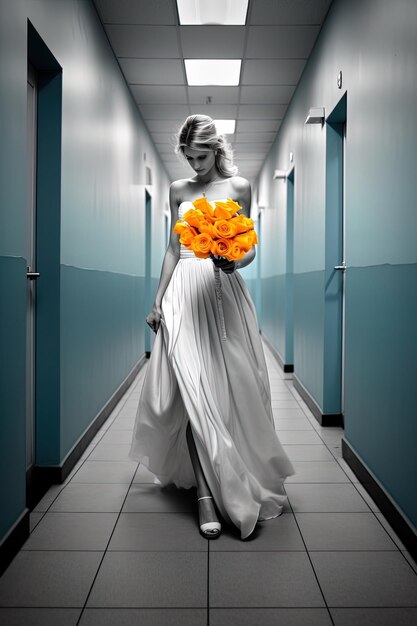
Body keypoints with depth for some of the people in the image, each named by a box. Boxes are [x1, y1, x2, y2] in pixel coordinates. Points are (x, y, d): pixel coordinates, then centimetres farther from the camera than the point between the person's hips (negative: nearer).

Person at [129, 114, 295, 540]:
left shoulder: (238, 187, 6)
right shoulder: (178, 190, 13)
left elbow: (249, 248, 4)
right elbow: (173, 249, 14)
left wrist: (234, 261, -19)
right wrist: (157, 300, 11)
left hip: (224, 291, -1)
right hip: (185, 293, 1)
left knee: (232, 386, 0)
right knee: (193, 391, -8)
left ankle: (242, 473, 22)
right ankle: (207, 493, -5)